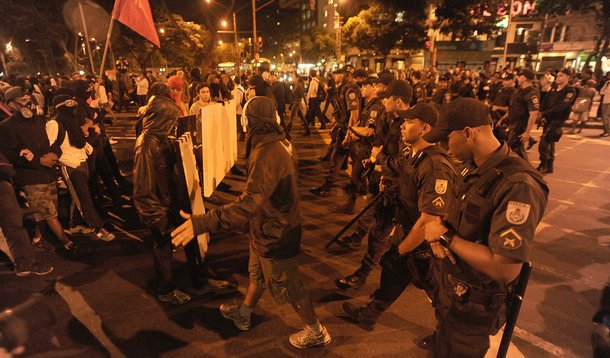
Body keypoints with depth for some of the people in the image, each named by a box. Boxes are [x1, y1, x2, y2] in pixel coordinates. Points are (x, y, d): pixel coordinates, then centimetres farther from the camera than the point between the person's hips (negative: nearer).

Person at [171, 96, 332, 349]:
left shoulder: (266, 154, -33)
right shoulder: (281, 143, -3)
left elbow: (250, 203, -43)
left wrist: (203, 222, -48)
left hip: (275, 234, -9)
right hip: (276, 226, 9)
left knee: (288, 287, 12)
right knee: (258, 274, 27)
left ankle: (316, 332, 34)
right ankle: (243, 314, 51)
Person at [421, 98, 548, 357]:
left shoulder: (519, 185, -30)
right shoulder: (473, 169, -2)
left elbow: (506, 269, -34)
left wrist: (447, 237, -25)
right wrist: (439, 231, -9)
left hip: (473, 305, -7)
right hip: (448, 287, 7)